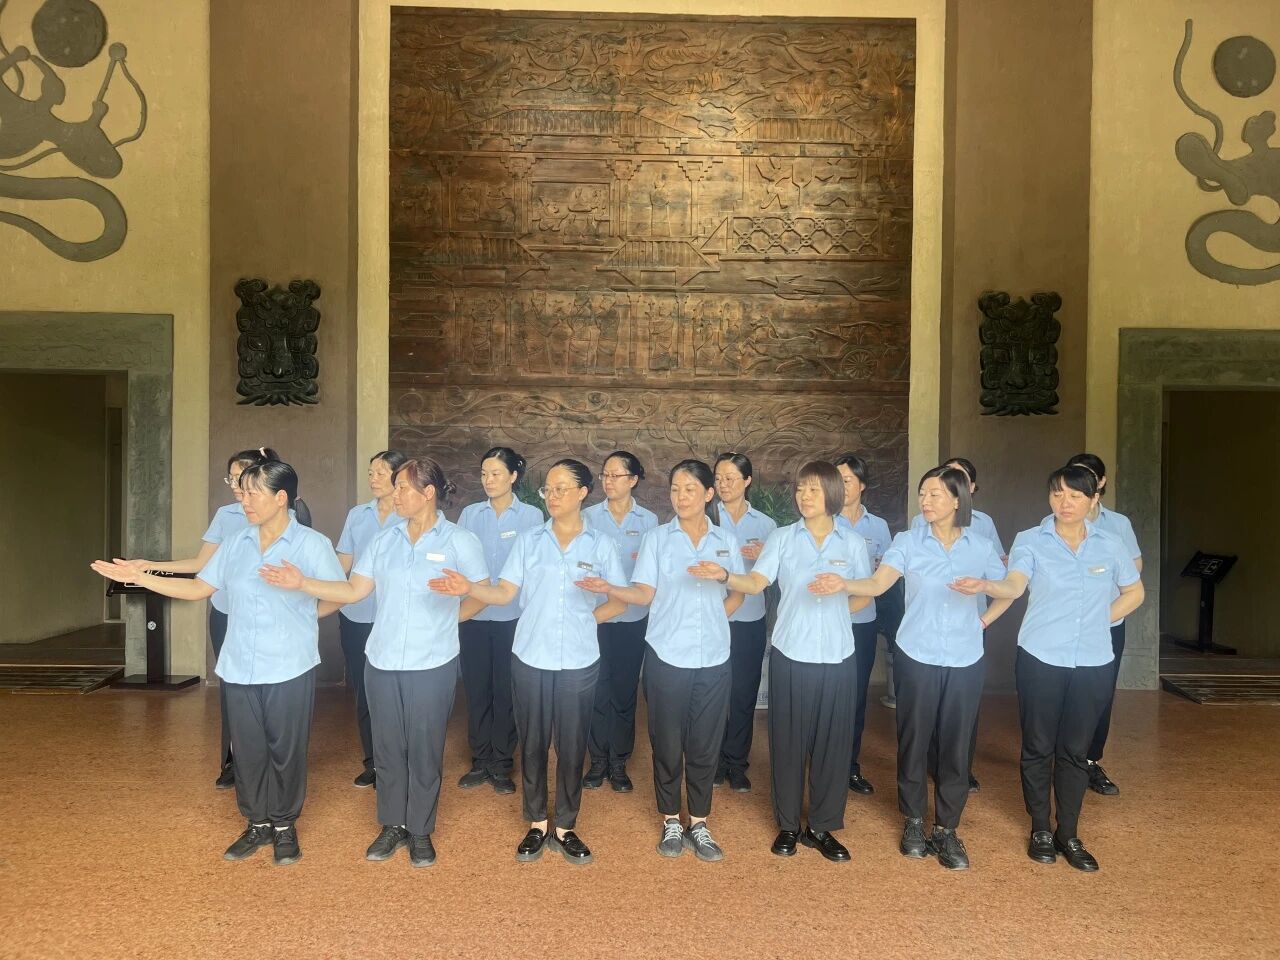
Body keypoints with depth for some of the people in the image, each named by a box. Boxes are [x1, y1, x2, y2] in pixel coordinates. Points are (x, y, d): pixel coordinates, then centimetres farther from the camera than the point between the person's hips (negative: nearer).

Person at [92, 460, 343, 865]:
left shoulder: (312, 544, -9)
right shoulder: (235, 544, 5)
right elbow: (199, 588, 9)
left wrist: (301, 616, -2)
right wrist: (140, 577, 3)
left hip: (289, 669, -4)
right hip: (239, 669, 4)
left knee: (286, 751, 7)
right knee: (247, 749, 13)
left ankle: (285, 826, 25)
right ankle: (257, 824, 30)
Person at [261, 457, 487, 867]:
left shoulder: (459, 541, -6)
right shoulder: (382, 539, 4)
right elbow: (354, 590, 0)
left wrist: (446, 618, 1)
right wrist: (302, 583, -10)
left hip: (432, 665, -3)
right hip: (382, 662, 4)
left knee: (424, 749, 7)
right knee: (387, 747, 13)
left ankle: (421, 831, 25)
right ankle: (392, 826, 30)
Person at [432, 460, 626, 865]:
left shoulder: (601, 545, 1)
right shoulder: (528, 540, 3)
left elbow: (619, 602, 5)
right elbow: (504, 593, -5)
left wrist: (586, 618, -5)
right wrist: (468, 588, -21)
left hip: (578, 662, -1)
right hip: (530, 658, 1)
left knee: (571, 745, 7)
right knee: (533, 743, 9)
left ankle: (565, 828, 23)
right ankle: (537, 825, 25)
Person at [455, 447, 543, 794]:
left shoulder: (530, 516, -1)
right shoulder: (470, 514, 7)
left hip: (512, 616, -2)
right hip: (473, 615, 2)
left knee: (505, 691, 5)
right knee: (476, 688, 9)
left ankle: (501, 765, 19)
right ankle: (480, 761, 23)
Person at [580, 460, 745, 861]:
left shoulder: (726, 541, 7)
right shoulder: (657, 538, 0)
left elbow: (737, 594, 13)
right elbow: (644, 592, -7)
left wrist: (714, 620, -2)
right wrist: (609, 589, -24)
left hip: (713, 658, 2)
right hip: (667, 655, -1)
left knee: (705, 744, 7)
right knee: (667, 742, 7)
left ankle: (699, 824, 22)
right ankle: (671, 823, 23)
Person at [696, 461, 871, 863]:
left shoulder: (853, 544, 5)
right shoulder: (782, 537, 1)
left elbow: (865, 597, 12)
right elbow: (756, 582, -13)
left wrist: (843, 587, -8)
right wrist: (725, 575, -32)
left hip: (837, 657, 1)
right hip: (790, 654, -1)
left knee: (832, 741, 6)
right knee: (788, 739, 6)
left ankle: (822, 827, 22)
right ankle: (788, 824, 22)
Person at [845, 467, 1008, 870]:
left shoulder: (981, 547, 4)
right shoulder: (908, 542, -3)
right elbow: (877, 584, -18)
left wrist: (983, 620, 6)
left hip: (965, 660, 2)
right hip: (917, 657, -1)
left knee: (955, 745, 5)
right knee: (915, 740, 6)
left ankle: (946, 829, 19)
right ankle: (913, 822, 24)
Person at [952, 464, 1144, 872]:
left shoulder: (1111, 545, 4)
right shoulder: (1030, 541, -4)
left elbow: (1134, 592, 18)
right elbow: (1014, 586, -21)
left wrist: (1100, 621, 4)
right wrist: (985, 585, -42)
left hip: (1093, 663, 2)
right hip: (1040, 659, -2)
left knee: (1075, 751, 10)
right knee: (1038, 747, 7)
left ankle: (1068, 834, 25)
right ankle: (1040, 830, 23)